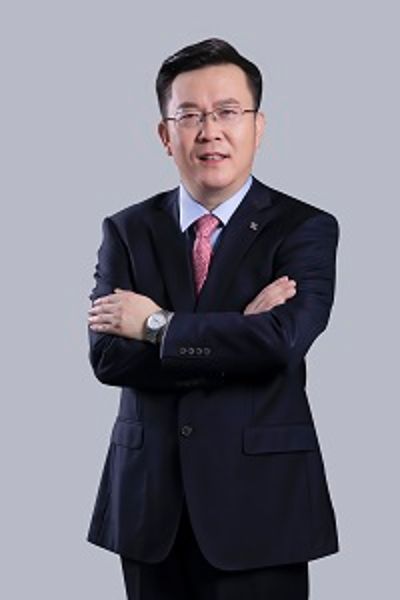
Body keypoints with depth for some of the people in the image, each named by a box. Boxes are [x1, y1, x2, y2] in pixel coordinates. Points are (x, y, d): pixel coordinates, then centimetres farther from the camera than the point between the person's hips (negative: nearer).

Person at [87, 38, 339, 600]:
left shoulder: (306, 229, -3)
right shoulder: (127, 231, 6)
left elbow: (283, 339, -19)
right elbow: (107, 355, -7)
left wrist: (157, 326, -12)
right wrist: (236, 333, -16)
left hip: (260, 503, -2)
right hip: (150, 502, 3)